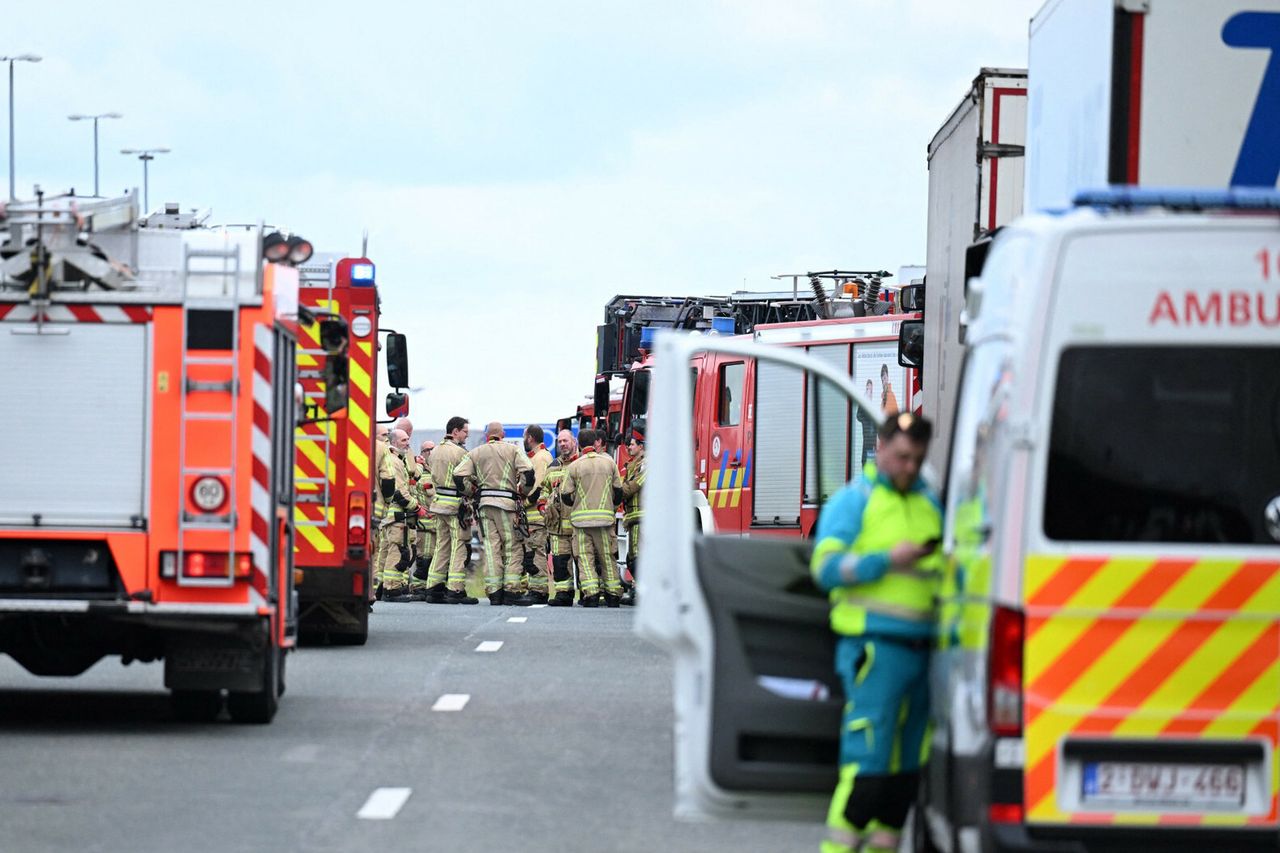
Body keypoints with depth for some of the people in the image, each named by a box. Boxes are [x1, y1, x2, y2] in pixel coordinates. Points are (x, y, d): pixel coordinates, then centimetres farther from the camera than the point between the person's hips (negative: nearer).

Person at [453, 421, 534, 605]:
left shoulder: (476, 453, 11)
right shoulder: (513, 450, 3)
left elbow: (458, 476, 2)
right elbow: (527, 471, -10)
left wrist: (474, 491, 14)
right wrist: (523, 493, 5)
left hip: (485, 502, 3)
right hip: (506, 502, -3)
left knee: (491, 548, 3)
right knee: (512, 548, 0)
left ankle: (494, 592, -1)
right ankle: (511, 591, -8)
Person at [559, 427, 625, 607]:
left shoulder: (574, 467, -2)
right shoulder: (609, 463, 4)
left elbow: (565, 496, -1)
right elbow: (618, 491, 9)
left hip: (581, 518, -2)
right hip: (605, 516, 2)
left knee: (585, 558, -1)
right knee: (607, 557, 11)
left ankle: (590, 594, -14)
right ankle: (613, 594, 12)